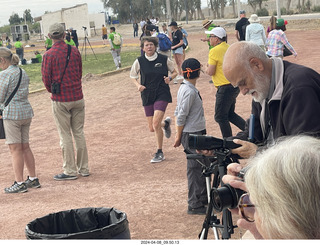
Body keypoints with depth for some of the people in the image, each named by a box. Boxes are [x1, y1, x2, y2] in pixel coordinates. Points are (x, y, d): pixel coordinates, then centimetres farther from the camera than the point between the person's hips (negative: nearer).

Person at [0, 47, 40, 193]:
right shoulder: (23, 73, 13)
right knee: (25, 147, 15)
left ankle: (19, 183, 0)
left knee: (15, 149, -2)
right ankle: (33, 179, 20)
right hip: (26, 111, 8)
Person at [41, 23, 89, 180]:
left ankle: (70, 171, 6)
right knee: (79, 133, 12)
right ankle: (83, 168, 18)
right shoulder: (75, 51, 2)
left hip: (60, 99, -4)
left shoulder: (49, 55, -11)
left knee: (65, 135, 3)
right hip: (77, 96, 4)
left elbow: (46, 78, -6)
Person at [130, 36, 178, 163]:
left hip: (162, 94, -3)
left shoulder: (164, 59, -4)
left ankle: (159, 153, -2)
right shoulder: (139, 61, -1)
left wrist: (170, 78, -11)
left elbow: (174, 72, 11)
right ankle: (165, 123, 43)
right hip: (147, 96, 3)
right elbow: (133, 76, 11)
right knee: (152, 128, 6)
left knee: (156, 123, -18)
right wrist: (138, 85, -8)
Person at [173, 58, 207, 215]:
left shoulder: (184, 88, 11)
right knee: (195, 169, -4)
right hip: (192, 135, -10)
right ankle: (195, 206, 3)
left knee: (202, 165, 18)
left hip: (196, 133, 10)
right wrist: (179, 136, -12)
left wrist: (178, 134, 15)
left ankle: (203, 198, 30)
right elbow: (181, 116, -19)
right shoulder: (190, 91, -19)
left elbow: (178, 113, 15)